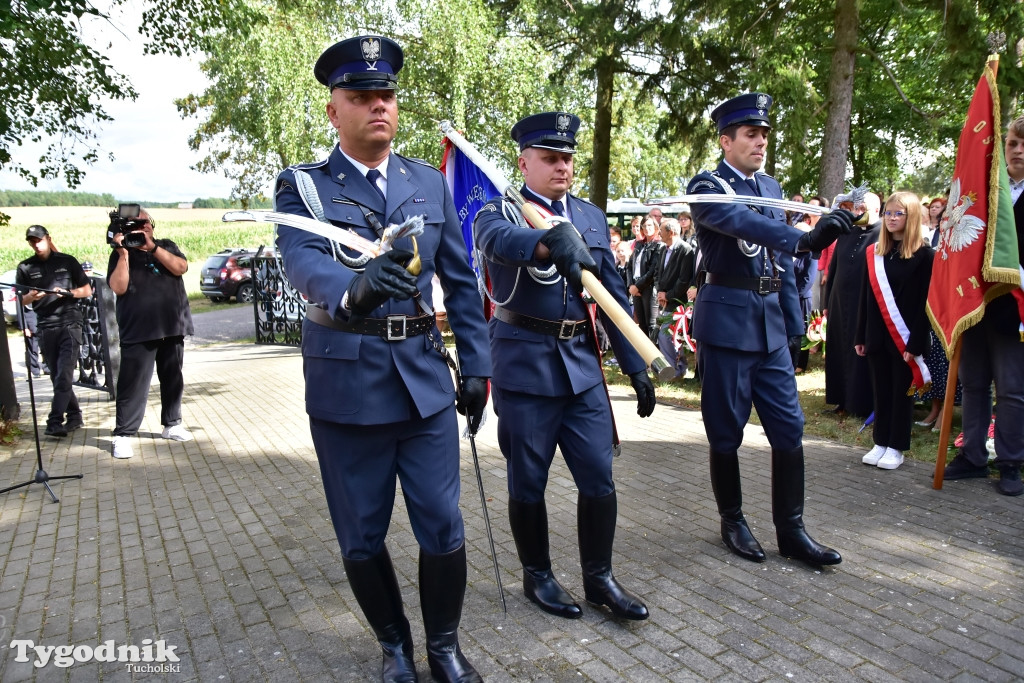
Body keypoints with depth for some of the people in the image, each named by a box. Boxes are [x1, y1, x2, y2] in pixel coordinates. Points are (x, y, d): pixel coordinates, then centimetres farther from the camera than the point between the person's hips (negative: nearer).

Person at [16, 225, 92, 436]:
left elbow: (87, 290, 9)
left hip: (69, 323, -3)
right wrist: (31, 296, -14)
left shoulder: (67, 261, 6)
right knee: (57, 376, 6)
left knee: (64, 375, -12)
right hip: (45, 327, 3)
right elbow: (21, 301, 9)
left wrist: (67, 293, -10)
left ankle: (55, 422, -14)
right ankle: (74, 416, 17)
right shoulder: (25, 268, 10)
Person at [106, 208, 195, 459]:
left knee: (173, 380, 11)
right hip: (138, 331, -3)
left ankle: (172, 424, 23)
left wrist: (152, 247, -15)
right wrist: (124, 254, -17)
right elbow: (118, 287, -10)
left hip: (173, 328, 4)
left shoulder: (167, 247, 12)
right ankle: (123, 435, -3)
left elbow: (180, 267, -7)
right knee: (133, 383, -7)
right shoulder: (121, 254, 4)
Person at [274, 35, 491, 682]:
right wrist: (356, 290, -43)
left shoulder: (430, 182, 8)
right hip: (346, 385, -1)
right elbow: (305, 263, -22)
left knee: (443, 528, 6)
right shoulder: (302, 185, -1)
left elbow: (461, 281, 9)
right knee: (361, 538, 11)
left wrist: (476, 366, 5)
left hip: (426, 381, 2)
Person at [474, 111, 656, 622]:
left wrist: (636, 366, 9)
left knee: (599, 479, 7)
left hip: (582, 365, 4)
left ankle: (599, 579, 26)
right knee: (527, 483, 9)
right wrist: (553, 241, -52)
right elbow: (501, 240, -31)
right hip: (524, 367, -4)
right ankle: (537, 576, 30)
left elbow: (614, 295, 12)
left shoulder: (591, 216, 10)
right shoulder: (498, 213, -4)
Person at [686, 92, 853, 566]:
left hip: (770, 322, 6)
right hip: (726, 321, -6)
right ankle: (733, 522, 23)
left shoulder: (771, 187, 15)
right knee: (726, 430, 5)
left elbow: (778, 256, 18)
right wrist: (805, 239, -43)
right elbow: (740, 222, -29)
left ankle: (791, 531, 18)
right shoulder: (707, 187, -7)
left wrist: (793, 318, 14)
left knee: (789, 428, 6)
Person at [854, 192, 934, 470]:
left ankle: (896, 447, 15)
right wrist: (860, 336, 7)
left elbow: (925, 302, -11)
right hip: (877, 334, 4)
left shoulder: (924, 255, -6)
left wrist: (916, 342, -16)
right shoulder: (873, 253, 8)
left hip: (906, 337, -4)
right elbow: (865, 298, 9)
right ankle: (881, 443, 21)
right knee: (880, 390, 11)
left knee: (902, 391, 5)